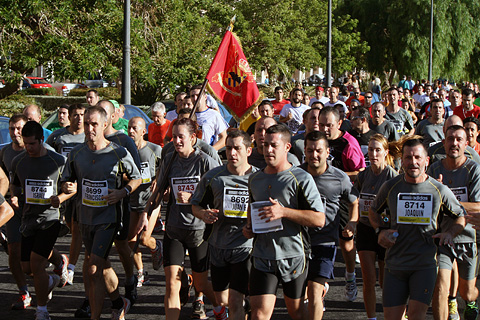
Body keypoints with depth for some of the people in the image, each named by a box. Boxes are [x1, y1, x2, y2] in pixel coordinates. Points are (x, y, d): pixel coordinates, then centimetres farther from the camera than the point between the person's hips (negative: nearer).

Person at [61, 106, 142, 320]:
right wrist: (68, 187, -14)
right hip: (85, 218, 5)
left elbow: (136, 178, 4)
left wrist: (123, 192, -15)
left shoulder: (119, 154, -11)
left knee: (94, 269, -14)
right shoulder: (77, 153, -1)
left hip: (108, 218, -5)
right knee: (101, 265, 20)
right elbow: (66, 182, 9)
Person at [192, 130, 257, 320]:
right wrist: (204, 214, -11)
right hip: (218, 246, 3)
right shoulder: (213, 177, 1)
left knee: (235, 302, -12)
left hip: (245, 247, -3)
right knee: (222, 299, 16)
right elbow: (196, 205, 11)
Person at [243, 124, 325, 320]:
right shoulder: (255, 179, 12)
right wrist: (249, 227, 11)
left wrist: (283, 212, -20)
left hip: (293, 256, -3)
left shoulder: (301, 179, -7)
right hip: (262, 257, 4)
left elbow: (319, 219, -13)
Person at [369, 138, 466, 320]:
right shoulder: (390, 187, 3)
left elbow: (461, 217, 13)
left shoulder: (440, 190, 0)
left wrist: (450, 233, -7)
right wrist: (379, 231, 2)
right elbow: (374, 211, 21)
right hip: (395, 262, 2)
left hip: (425, 264, -2)